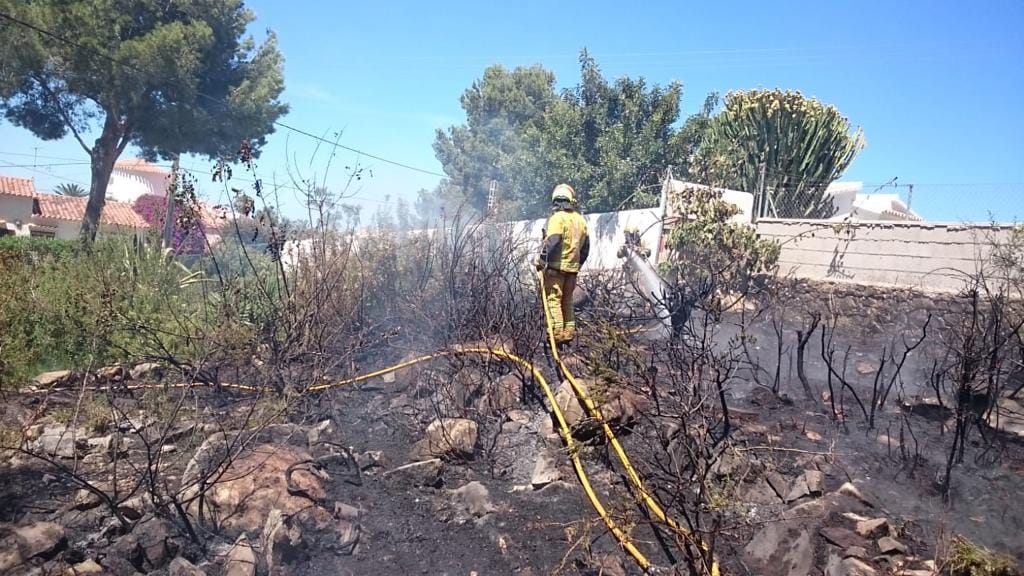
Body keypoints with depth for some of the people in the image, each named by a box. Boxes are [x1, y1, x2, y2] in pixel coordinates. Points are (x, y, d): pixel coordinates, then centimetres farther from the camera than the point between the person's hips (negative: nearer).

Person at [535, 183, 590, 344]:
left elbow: (552, 242, -21)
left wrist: (542, 260, -13)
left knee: (553, 299, -3)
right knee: (567, 300, 16)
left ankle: (557, 334, -7)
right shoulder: (581, 219, 12)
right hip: (572, 267, 7)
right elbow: (585, 247, 15)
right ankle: (569, 332, 17)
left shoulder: (557, 217, -10)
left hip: (555, 266, -7)